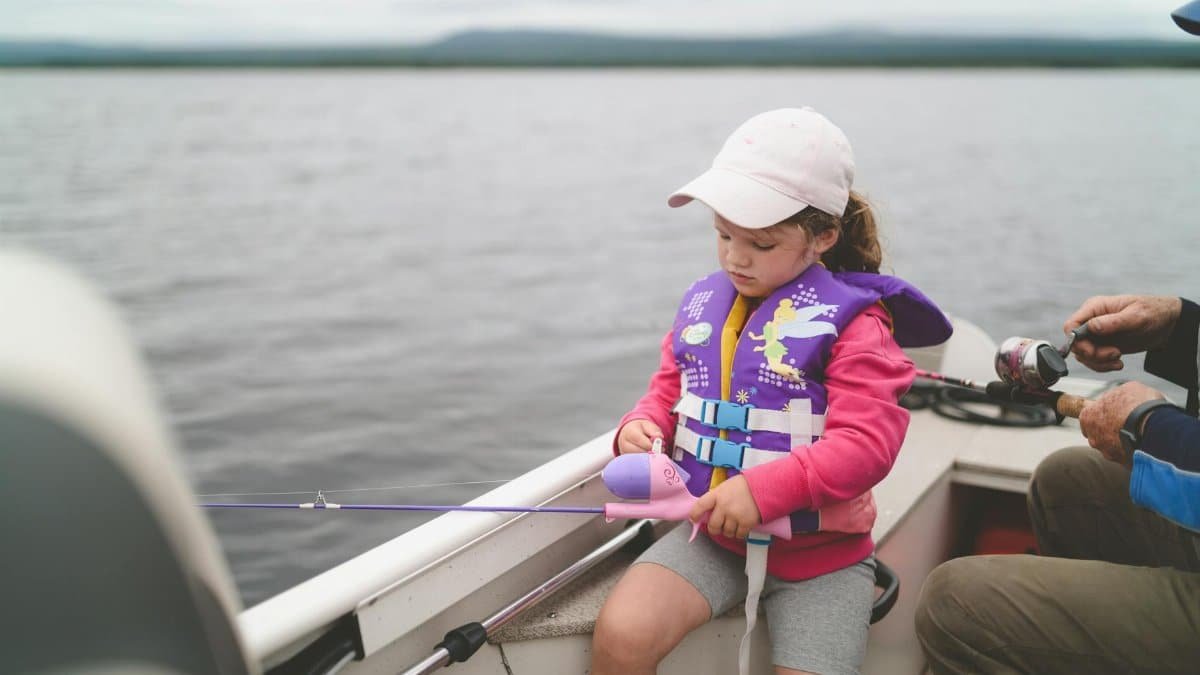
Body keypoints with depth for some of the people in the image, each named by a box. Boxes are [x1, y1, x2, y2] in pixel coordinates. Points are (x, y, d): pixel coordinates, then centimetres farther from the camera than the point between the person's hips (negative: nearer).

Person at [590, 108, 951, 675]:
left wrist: (764, 489, -30)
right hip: (712, 533, 4)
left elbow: (867, 443, -21)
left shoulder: (851, 321, -13)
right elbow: (670, 389, 14)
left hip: (818, 554, -3)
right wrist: (641, 426, -9)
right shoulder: (704, 302, 3)